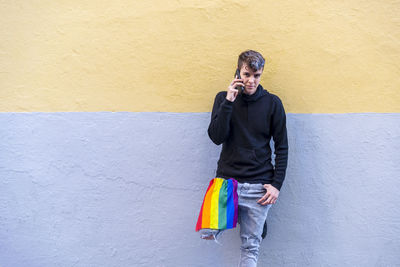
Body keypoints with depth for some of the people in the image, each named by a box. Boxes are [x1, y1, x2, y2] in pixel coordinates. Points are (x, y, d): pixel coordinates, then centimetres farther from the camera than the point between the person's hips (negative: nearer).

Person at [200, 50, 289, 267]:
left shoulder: (272, 103, 3)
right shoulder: (223, 98, 5)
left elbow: (282, 147, 5)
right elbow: (216, 137, -8)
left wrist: (277, 184, -3)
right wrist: (229, 101, -14)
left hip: (258, 186, 0)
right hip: (226, 178, 1)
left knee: (251, 247, 1)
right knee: (208, 232, -15)